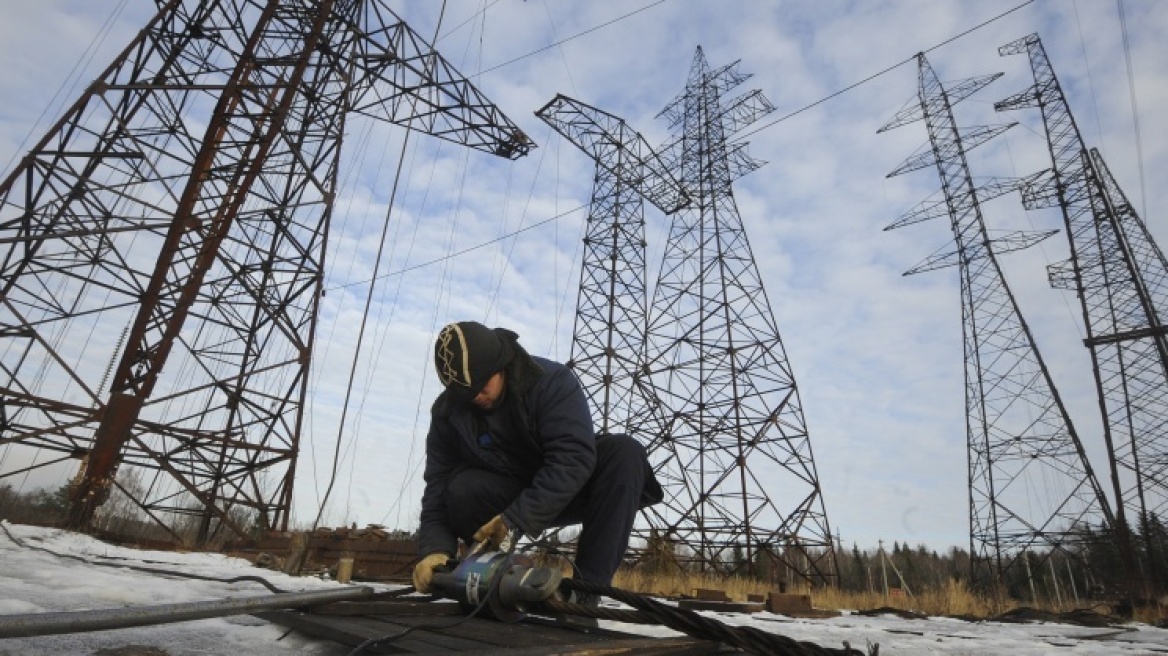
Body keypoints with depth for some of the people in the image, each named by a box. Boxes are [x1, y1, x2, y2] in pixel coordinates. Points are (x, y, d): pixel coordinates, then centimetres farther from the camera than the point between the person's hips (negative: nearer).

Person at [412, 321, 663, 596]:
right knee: (462, 490, -30)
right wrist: (435, 549, -27)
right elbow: (438, 487, -10)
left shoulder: (552, 381, -23)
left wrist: (515, 520, -38)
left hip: (567, 492, -1)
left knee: (624, 452, -31)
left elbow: (573, 458, -33)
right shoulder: (447, 412, -11)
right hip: (507, 497, 2)